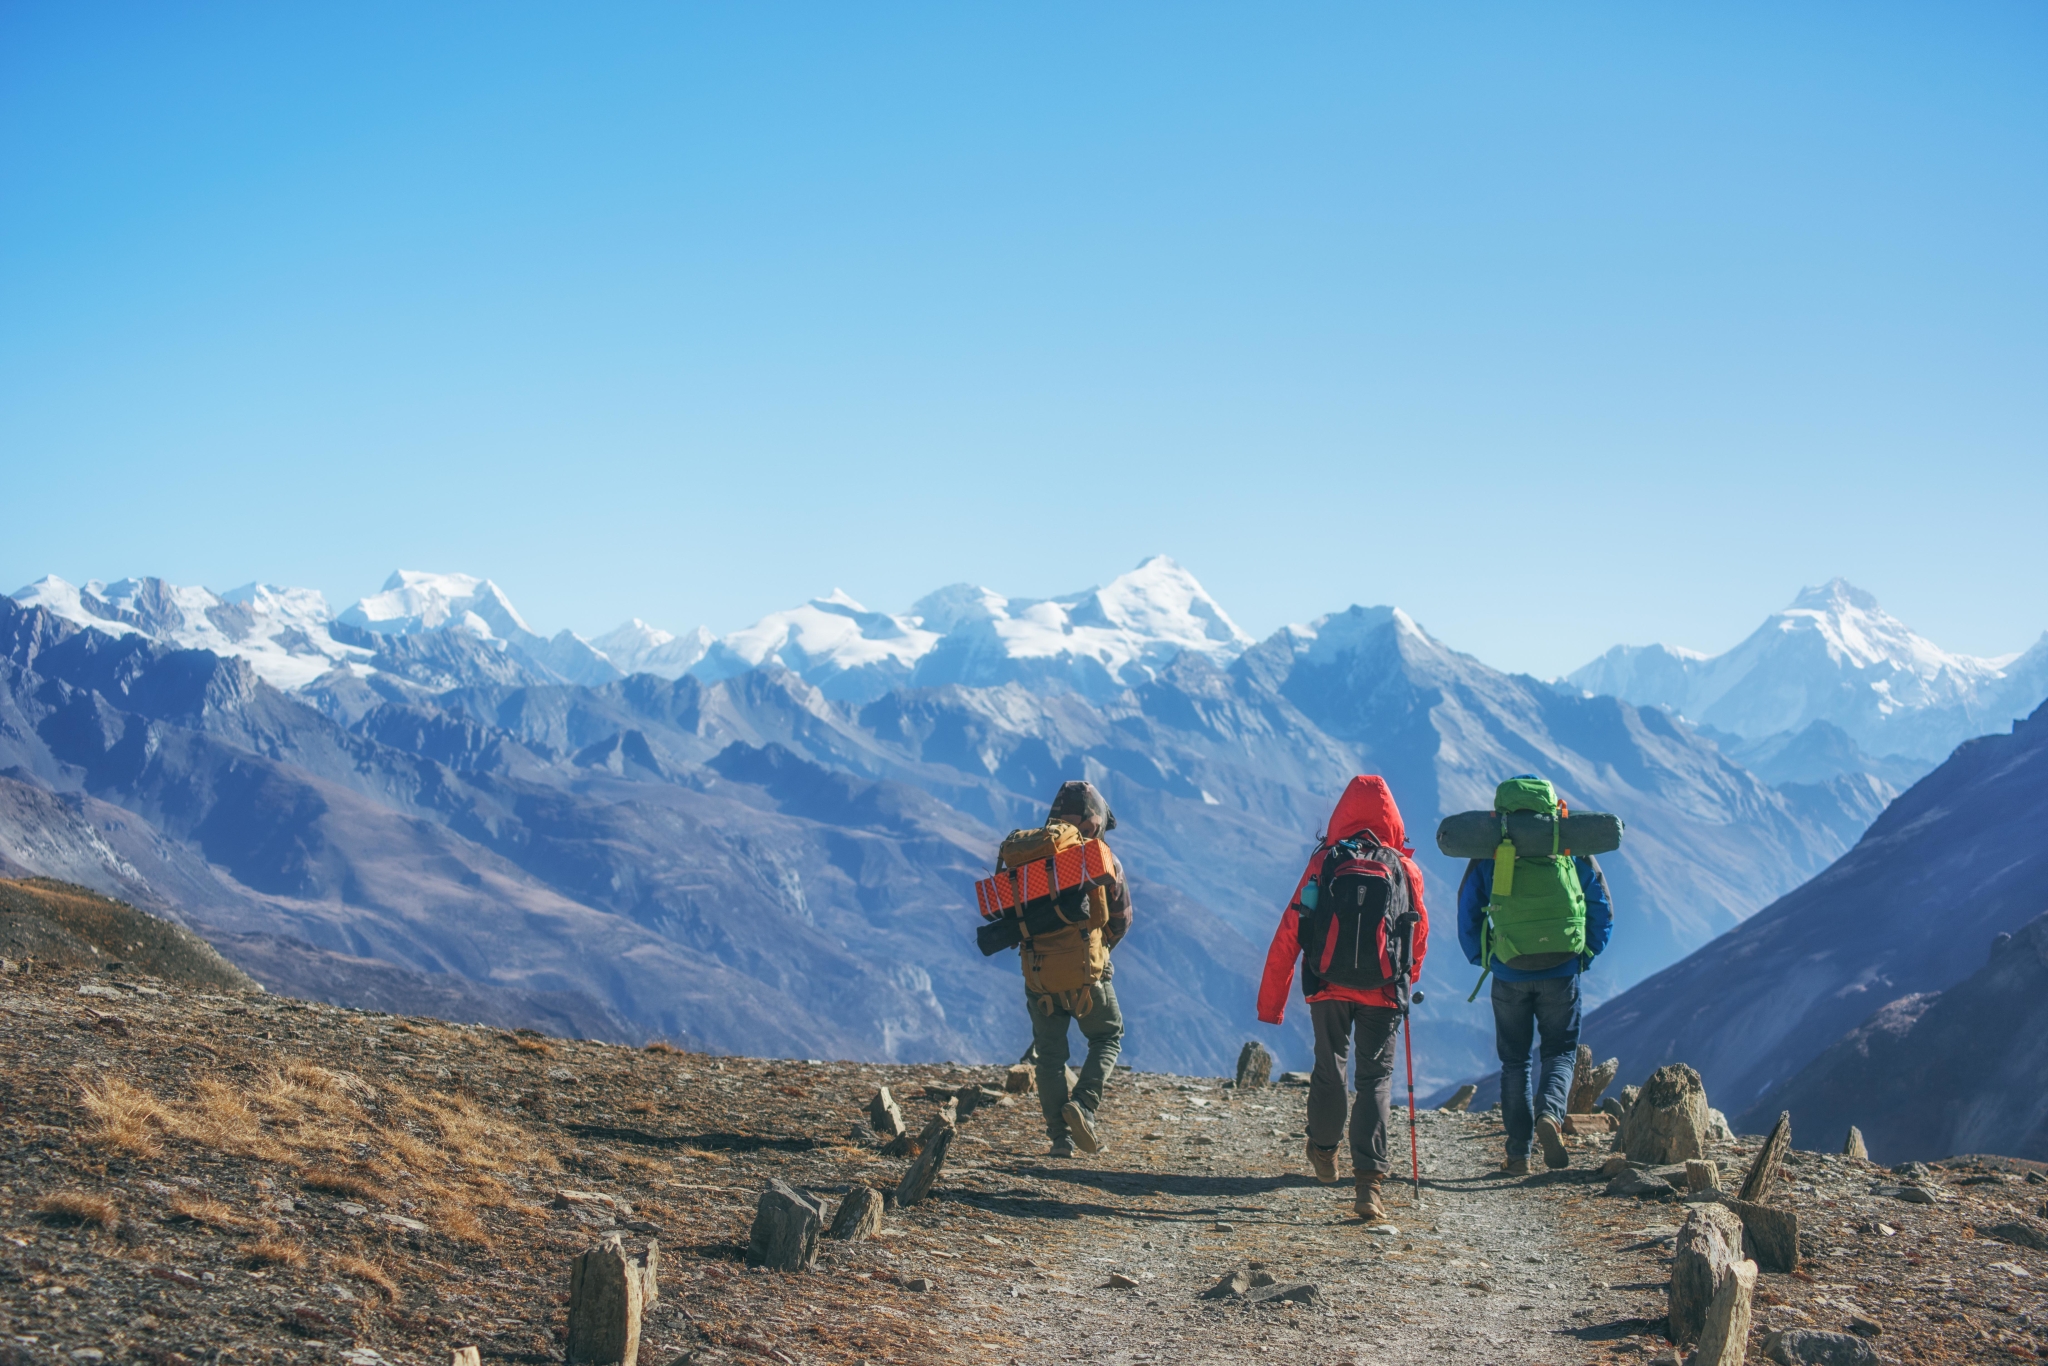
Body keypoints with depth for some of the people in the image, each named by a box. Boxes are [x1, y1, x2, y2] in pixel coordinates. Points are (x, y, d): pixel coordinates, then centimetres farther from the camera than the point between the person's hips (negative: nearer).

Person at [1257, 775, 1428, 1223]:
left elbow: (1289, 934, -3)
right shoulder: (1405, 870, 2)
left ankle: (1323, 1151, 37)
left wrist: (1270, 1001, 1)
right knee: (1376, 1078, 1)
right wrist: (1407, 980, 32)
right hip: (1382, 992, 0)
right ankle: (1368, 1180, -12)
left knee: (1329, 1070, 18)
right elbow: (1420, 935, 13)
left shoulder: (1323, 863, -1)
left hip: (1328, 988, 0)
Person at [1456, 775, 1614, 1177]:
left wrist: (1480, 959, 18)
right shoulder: (1573, 850, 5)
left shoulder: (1488, 854, 2)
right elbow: (1602, 908, 8)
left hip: (1509, 974, 0)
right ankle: (1550, 1114, -18)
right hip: (1561, 973, 0)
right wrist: (1586, 955, 17)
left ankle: (1518, 1154, 7)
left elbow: (1467, 913, 6)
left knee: (1514, 1060, 11)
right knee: (1560, 1051, 12)